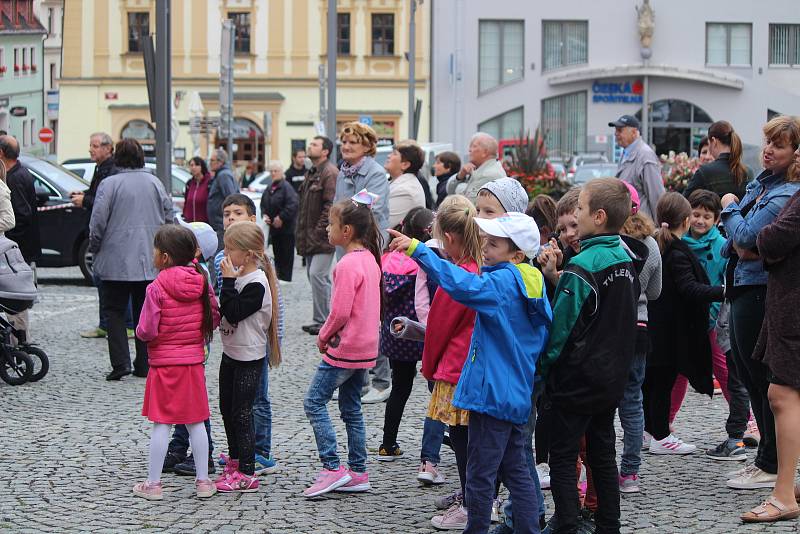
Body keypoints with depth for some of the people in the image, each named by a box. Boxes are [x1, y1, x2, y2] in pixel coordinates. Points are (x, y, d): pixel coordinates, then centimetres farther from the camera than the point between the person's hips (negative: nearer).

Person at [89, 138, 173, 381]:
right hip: (149, 261, 4)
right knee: (145, 312, 10)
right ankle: (144, 365, 11)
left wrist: (95, 249, 5)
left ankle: (121, 362, -6)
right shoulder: (155, 183, 5)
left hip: (117, 261, -4)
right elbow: (169, 217, 9)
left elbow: (98, 222, -11)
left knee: (115, 311, 4)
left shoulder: (109, 184, -9)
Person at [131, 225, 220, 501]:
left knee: (161, 424, 2)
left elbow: (146, 331, -16)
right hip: (194, 362, 4)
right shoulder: (202, 283, -1)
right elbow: (214, 320, 5)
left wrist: (141, 331, 5)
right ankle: (203, 481, 16)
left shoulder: (157, 288, -15)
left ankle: (153, 483, 8)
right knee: (196, 423, 12)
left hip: (164, 364, -4)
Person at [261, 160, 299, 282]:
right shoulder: (269, 188, 12)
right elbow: (263, 204, 21)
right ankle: (279, 276, 21)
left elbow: (292, 205, -23)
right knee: (277, 253, 13)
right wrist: (264, 215, 2)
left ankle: (285, 277, 3)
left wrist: (281, 218, -21)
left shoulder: (286, 187, -13)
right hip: (273, 227, 8)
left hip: (286, 227, -8)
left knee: (286, 253, -2)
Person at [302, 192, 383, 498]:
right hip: (365, 347, 9)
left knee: (314, 401, -3)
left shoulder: (348, 264, -19)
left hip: (344, 347, -9)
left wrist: (323, 337, -5)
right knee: (351, 408, 14)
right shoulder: (370, 258, 10)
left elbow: (340, 312, -22)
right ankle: (358, 473, 16)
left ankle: (332, 468, -7)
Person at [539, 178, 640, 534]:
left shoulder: (582, 267, -19)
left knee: (563, 457, 0)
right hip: (612, 377, 8)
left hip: (577, 380, -8)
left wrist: (541, 370, -7)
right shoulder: (626, 261, 4)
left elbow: (560, 327, -16)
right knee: (603, 454, 15)